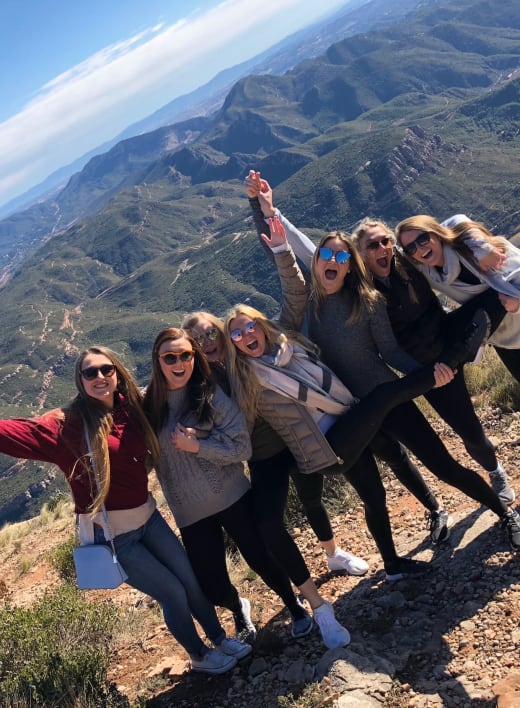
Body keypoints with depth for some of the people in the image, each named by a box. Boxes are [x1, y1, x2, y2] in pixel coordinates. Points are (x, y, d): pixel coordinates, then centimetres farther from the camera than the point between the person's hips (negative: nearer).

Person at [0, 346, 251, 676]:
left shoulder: (132, 409, -2)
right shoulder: (67, 424, -18)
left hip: (149, 518, 5)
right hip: (111, 535, -5)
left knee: (192, 581, 15)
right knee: (173, 593, 6)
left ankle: (221, 639, 40)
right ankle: (200, 656, 33)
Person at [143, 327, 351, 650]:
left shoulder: (211, 394, -11)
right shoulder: (147, 403, -3)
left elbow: (242, 447, -13)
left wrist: (195, 446, -20)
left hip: (232, 497, -3)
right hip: (190, 512, 3)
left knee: (262, 558, 3)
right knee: (211, 585, 9)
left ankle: (295, 606, 34)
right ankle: (238, 609, 44)